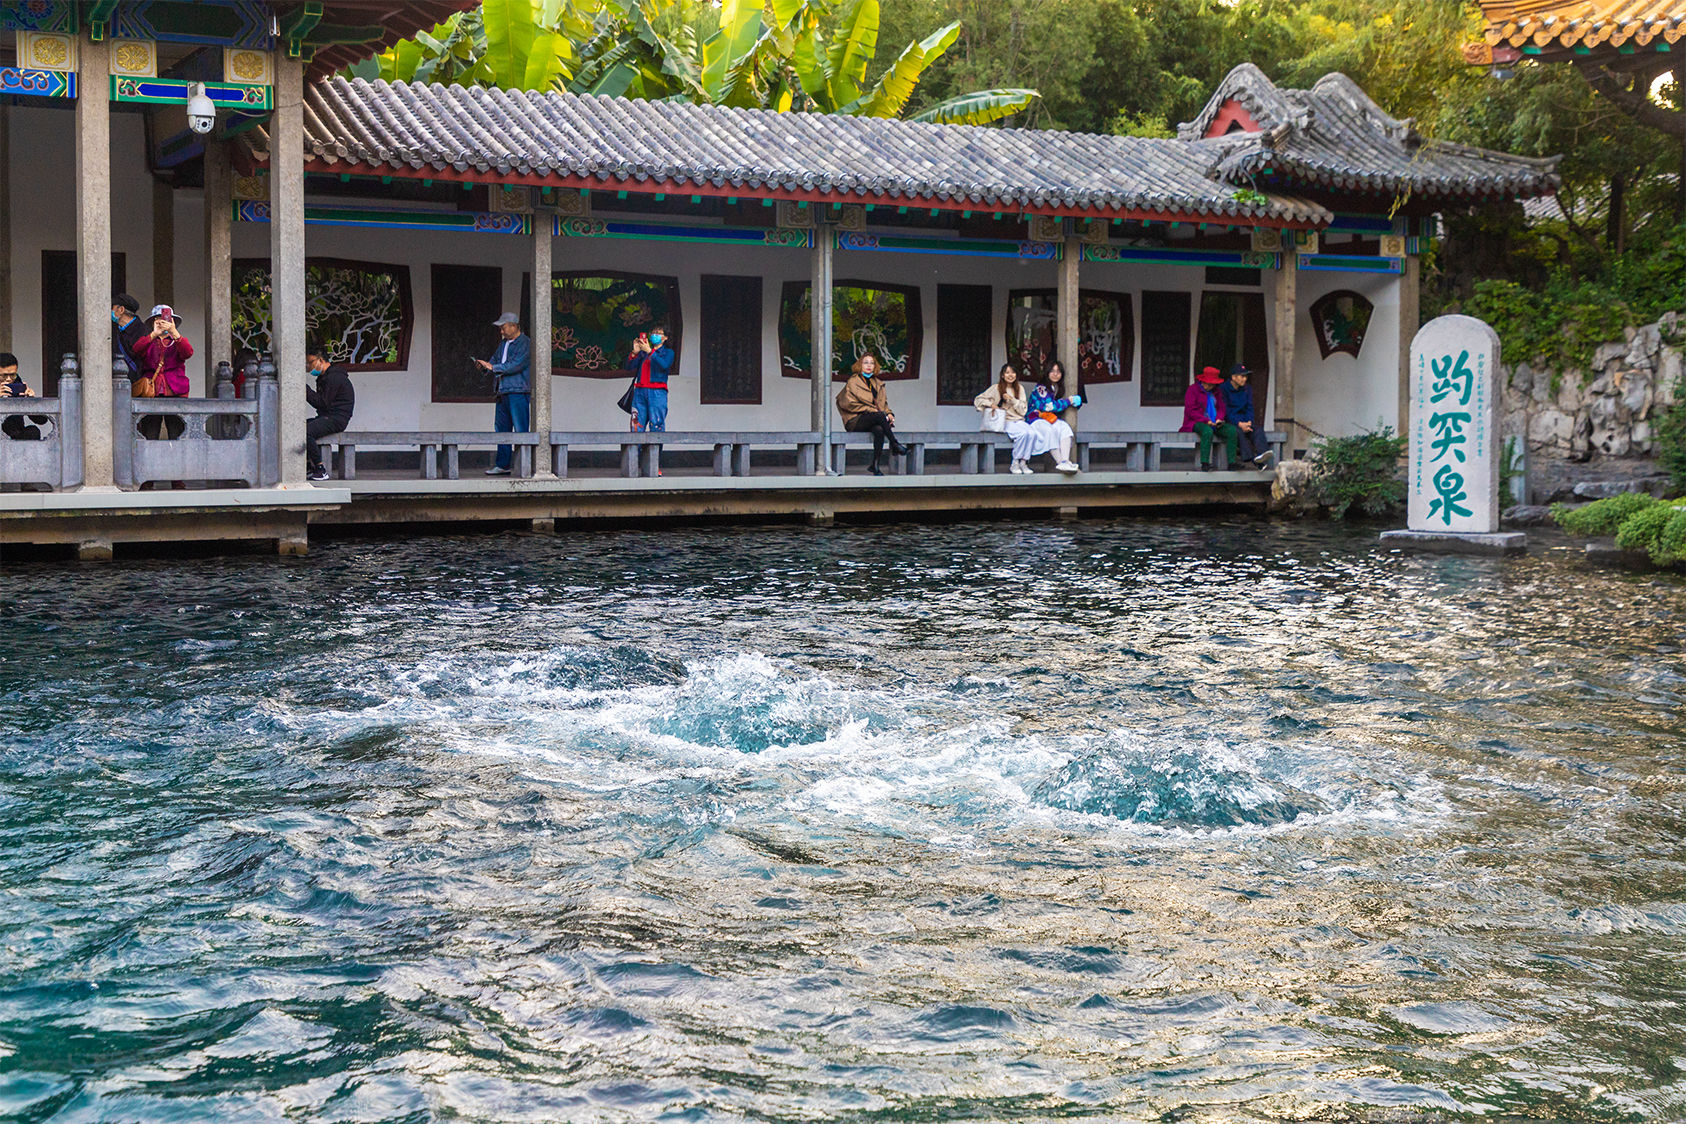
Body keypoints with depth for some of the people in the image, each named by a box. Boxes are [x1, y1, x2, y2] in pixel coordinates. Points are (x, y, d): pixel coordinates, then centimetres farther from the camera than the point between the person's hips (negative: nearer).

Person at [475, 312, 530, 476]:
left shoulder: (525, 344, -6)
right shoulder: (503, 345, 21)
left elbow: (516, 364, -16)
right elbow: (494, 360, 21)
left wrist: (493, 367, -15)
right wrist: (484, 365, 0)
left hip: (519, 392, -8)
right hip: (503, 392, 8)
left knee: (520, 430, -8)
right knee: (502, 428, 7)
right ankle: (502, 464, 11)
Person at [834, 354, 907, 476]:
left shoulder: (878, 383, 22)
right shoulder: (853, 382, 4)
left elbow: (884, 403, 24)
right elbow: (848, 403, -7)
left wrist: (889, 413, -1)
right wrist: (872, 410, -12)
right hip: (856, 421, -4)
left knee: (879, 430, -33)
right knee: (880, 416, -34)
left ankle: (875, 465, -32)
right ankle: (895, 445, -28)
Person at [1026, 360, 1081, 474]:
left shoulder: (1058, 388, 16)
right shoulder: (1040, 388, -9)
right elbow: (1049, 406, -18)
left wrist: (1075, 401, 7)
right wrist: (1068, 401, -8)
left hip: (1051, 419, 7)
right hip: (1035, 419, -7)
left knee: (1065, 427, -24)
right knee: (1049, 431, -36)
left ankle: (1065, 461, -40)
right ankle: (1060, 463, -39)